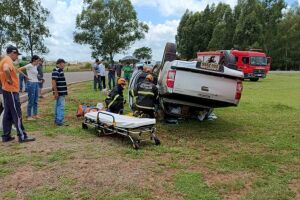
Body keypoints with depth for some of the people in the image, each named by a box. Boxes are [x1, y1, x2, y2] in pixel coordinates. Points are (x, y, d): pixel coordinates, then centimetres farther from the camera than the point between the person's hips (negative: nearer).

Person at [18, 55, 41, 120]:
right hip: (31, 84, -8)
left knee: (35, 101, 13)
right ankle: (29, 116, 8)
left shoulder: (36, 66, 13)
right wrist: (26, 76, -14)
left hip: (36, 83, 8)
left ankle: (35, 114, 22)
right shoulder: (29, 65, -10)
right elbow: (19, 69, -16)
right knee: (31, 101, -2)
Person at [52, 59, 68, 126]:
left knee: (58, 106, 15)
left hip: (61, 92, 11)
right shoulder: (56, 71, -15)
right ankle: (60, 121, -7)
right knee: (61, 107, -9)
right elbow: (53, 82, -21)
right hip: (59, 92, -11)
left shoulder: (60, 70, 16)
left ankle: (57, 120, 23)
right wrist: (56, 92, -22)